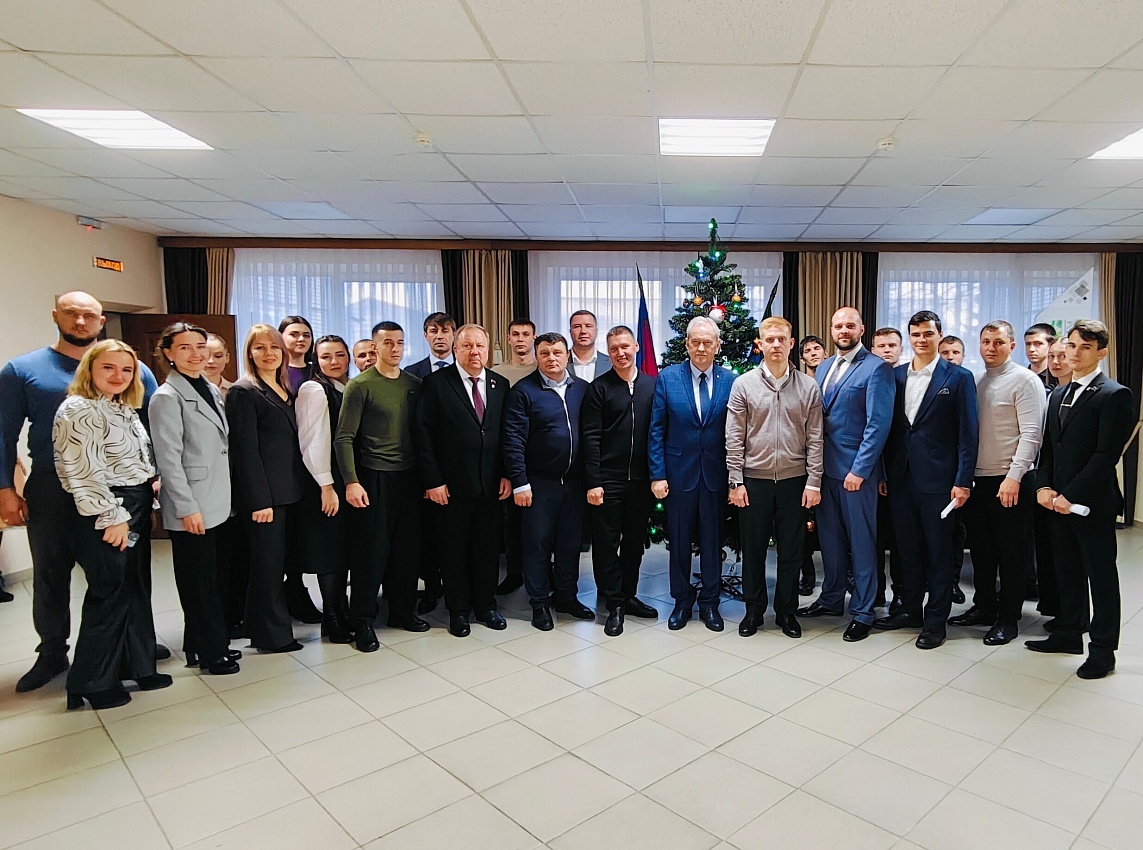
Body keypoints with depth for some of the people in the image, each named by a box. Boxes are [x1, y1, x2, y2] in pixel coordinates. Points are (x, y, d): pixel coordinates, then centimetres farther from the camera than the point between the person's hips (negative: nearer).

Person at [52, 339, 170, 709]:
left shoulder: (124, 409, 14)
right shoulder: (78, 410, -13)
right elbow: (83, 473, -19)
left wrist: (144, 507, 16)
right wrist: (113, 517, -18)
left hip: (135, 510, 9)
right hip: (105, 515, -9)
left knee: (137, 589, 13)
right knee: (110, 594, -1)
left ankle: (137, 665, 25)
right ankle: (92, 682, 14)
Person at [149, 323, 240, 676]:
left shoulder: (211, 390, 12)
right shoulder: (167, 397, -10)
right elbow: (168, 458, -14)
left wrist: (225, 496, 15)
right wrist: (187, 507, -16)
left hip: (217, 502, 7)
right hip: (192, 507, -7)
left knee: (210, 577, 14)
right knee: (200, 580, 3)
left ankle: (200, 645, 28)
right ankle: (210, 652, 16)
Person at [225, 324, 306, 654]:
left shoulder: (286, 391, 14)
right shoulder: (244, 392, -8)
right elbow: (245, 450, -13)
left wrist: (301, 485, 9)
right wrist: (260, 500, -17)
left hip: (291, 489, 7)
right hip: (264, 493, -7)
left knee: (291, 555, 16)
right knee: (267, 562, 2)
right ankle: (271, 634, 15)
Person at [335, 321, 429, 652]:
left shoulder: (415, 385, 8)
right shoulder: (361, 385, -5)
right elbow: (344, 438, -8)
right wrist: (351, 481, -16)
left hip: (409, 476, 4)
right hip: (374, 477, -4)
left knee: (408, 547, 10)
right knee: (372, 550, 1)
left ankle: (403, 611, 26)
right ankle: (363, 621, 14)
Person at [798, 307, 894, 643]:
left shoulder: (876, 368, -9)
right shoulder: (823, 368, 13)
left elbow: (878, 424, -15)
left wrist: (859, 469, -18)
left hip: (856, 470, -6)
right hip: (824, 467, 7)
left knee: (861, 541, 4)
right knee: (829, 536, 16)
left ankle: (862, 612, 16)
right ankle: (831, 598, 32)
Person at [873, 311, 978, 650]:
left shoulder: (958, 377, -3)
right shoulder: (895, 376, 8)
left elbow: (968, 433, -6)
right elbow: (889, 427, 9)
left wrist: (963, 480, -11)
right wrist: (883, 473, 5)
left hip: (938, 479, -4)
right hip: (901, 478, 4)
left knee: (939, 552, 6)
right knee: (907, 549, 14)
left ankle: (935, 620, 18)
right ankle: (910, 610, 29)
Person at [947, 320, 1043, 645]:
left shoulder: (1025, 380, -7)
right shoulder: (975, 381, 12)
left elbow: (1031, 434, -14)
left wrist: (1013, 477, -20)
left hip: (1010, 482, -6)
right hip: (976, 480, 6)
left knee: (1010, 552, 5)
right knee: (981, 548, 14)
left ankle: (1008, 618, 17)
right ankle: (984, 607, 28)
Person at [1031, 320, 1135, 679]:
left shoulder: (1115, 395, -9)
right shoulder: (1058, 395, 14)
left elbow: (1107, 454, -16)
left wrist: (1071, 495, -18)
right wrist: (1044, 486, -1)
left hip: (1092, 501, -7)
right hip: (1059, 500, 7)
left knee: (1101, 575, 4)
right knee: (1067, 570, 15)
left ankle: (1103, 649, 15)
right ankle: (1069, 633, 28)